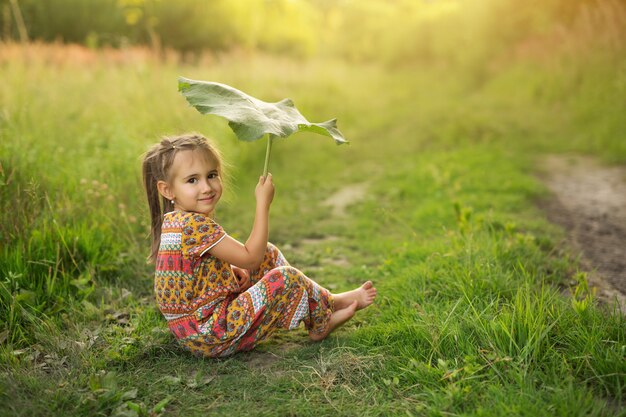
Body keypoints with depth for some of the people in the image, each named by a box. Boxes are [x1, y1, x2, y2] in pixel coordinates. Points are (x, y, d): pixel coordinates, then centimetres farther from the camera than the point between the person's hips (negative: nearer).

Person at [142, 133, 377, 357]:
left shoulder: (173, 221, 5)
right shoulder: (194, 225, -27)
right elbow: (250, 257, -23)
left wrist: (231, 270, 1)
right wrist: (263, 203, -17)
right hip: (210, 337, -10)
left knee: (269, 254, 11)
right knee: (285, 279, -14)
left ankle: (319, 313, 17)